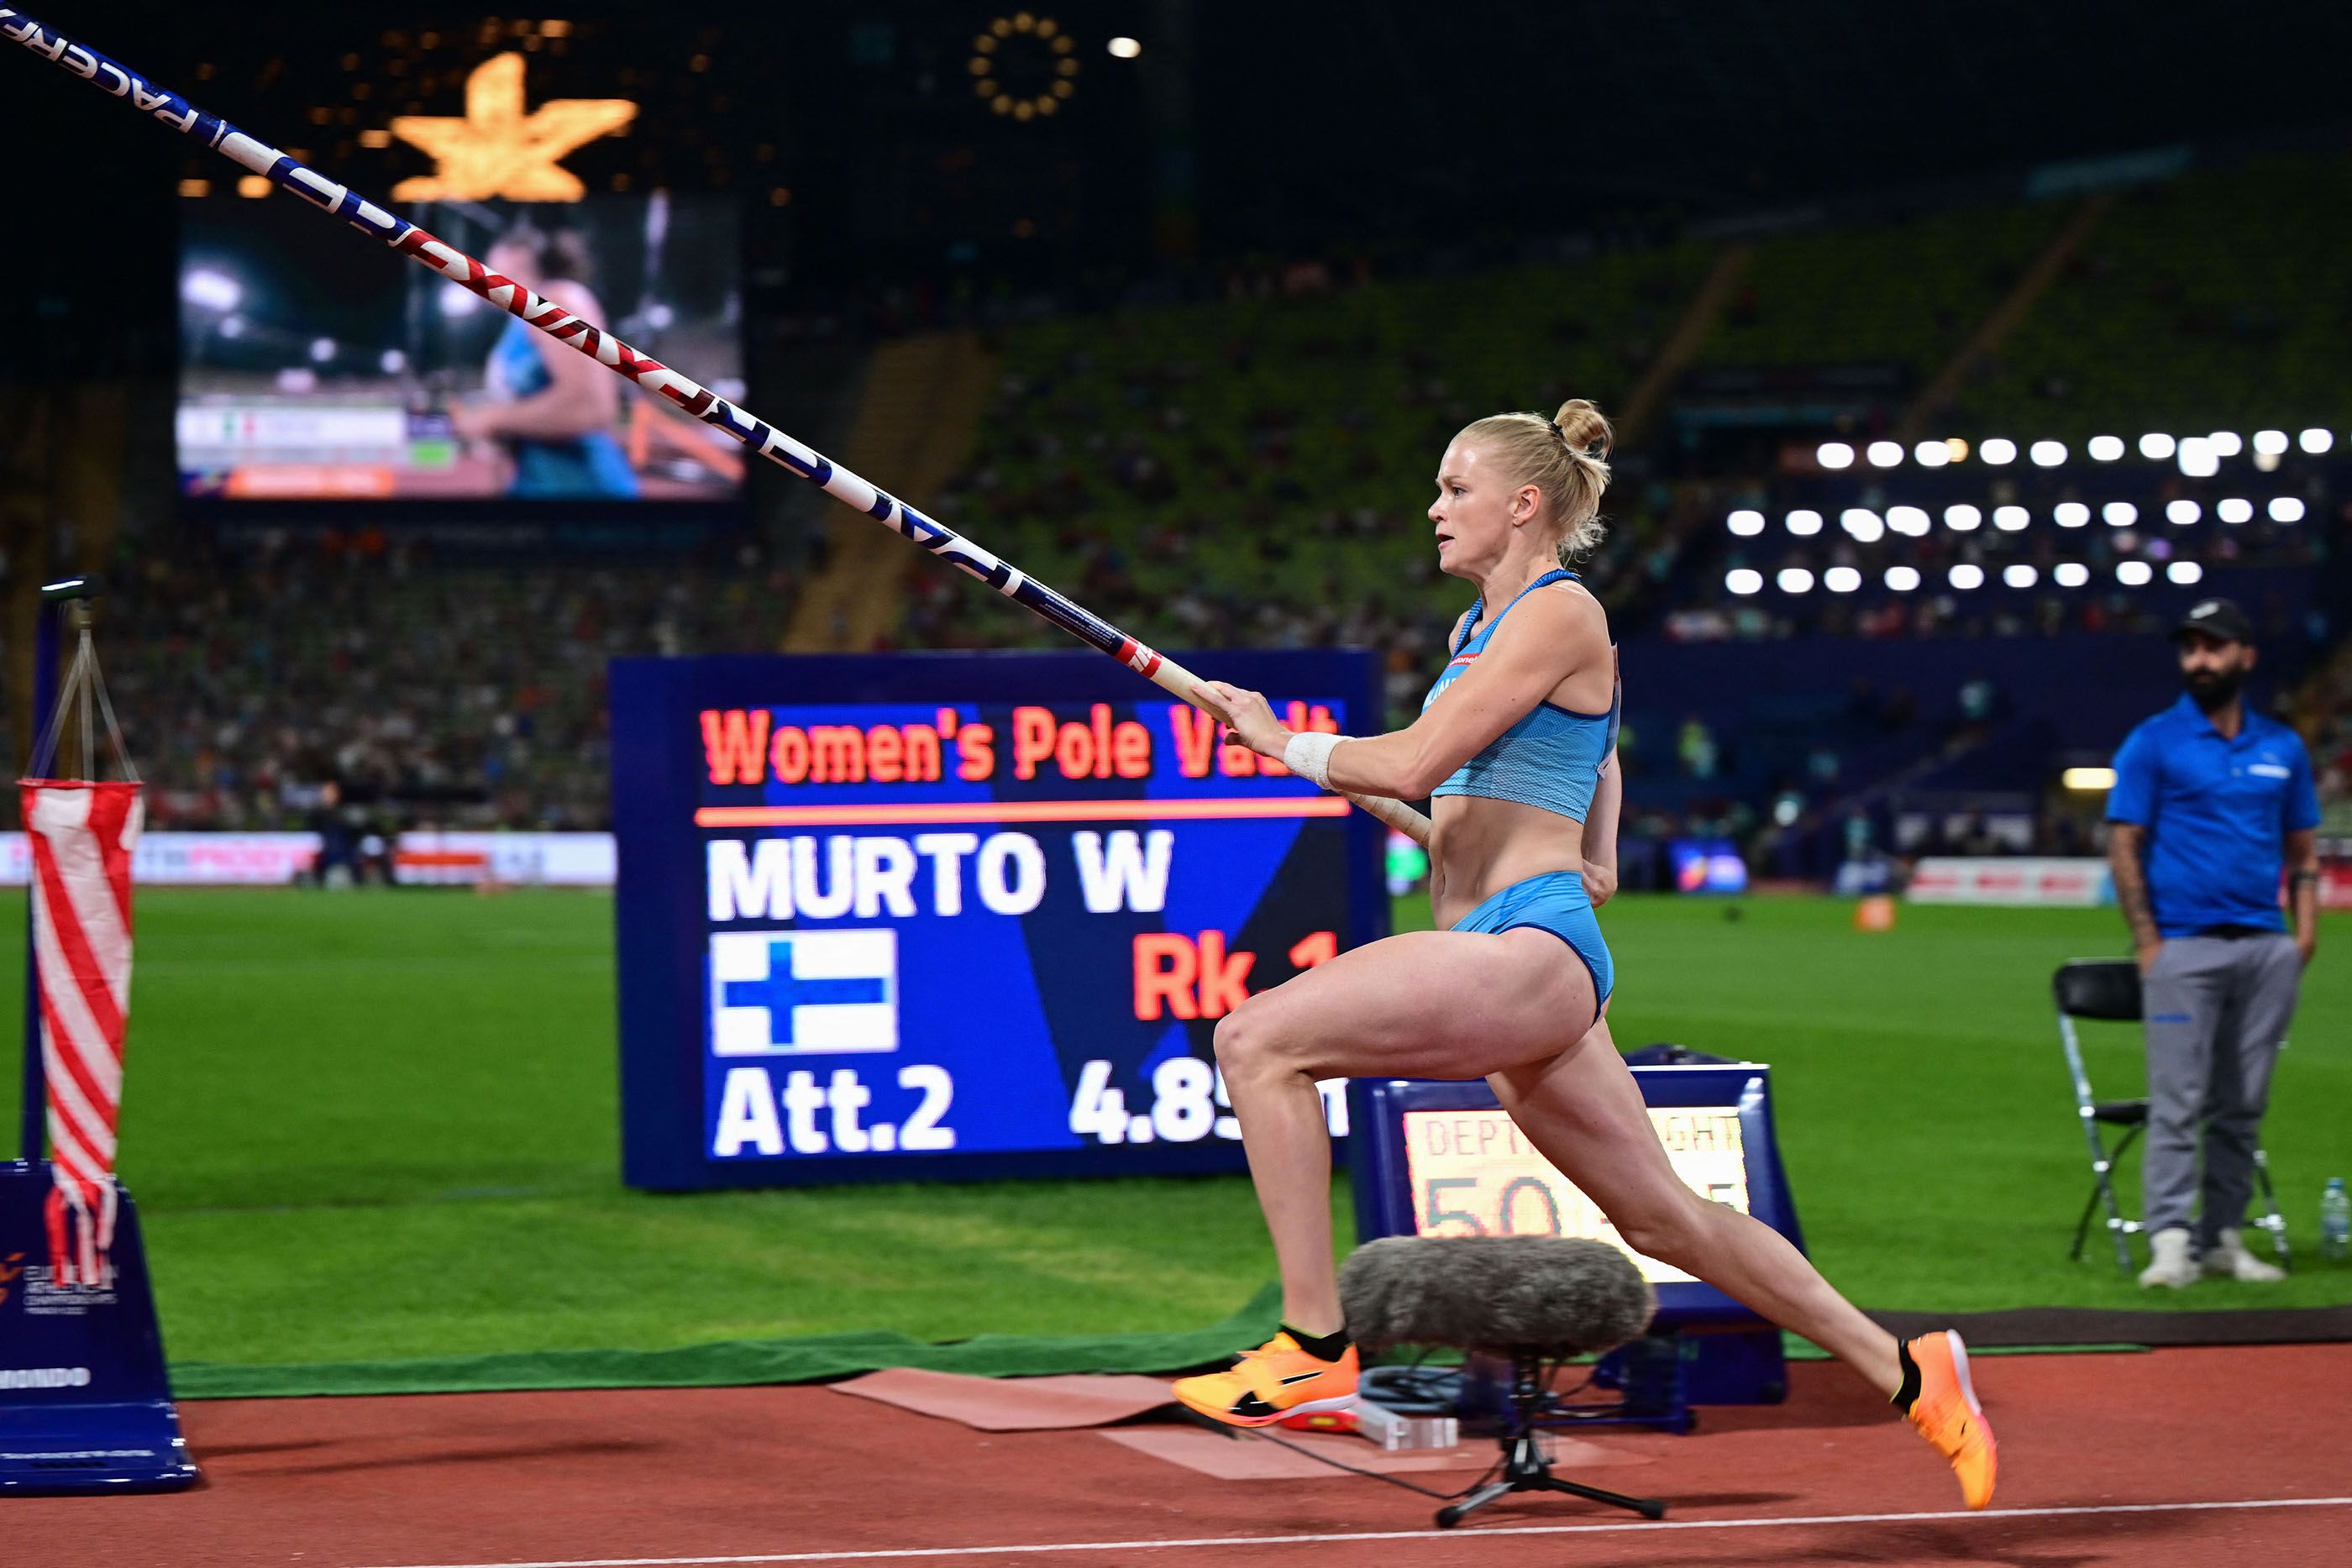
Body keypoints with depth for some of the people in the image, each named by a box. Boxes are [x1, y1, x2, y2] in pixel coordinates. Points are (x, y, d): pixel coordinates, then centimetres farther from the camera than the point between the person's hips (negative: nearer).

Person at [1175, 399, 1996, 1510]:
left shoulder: (1562, 612, -7)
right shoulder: (1479, 625, 21)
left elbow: (1415, 763, -15)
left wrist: (1283, 742, -1)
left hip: (1529, 950, -10)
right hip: (1493, 959, 10)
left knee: (1258, 1038, -21)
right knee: (1663, 1218, 14)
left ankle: (1314, 1349, -22)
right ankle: (1904, 1373, 21)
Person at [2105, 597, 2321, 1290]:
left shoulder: (2282, 747, 13)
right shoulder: (2153, 744, 1)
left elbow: (2302, 847, 18)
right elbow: (2124, 847, 0)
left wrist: (2305, 929, 3)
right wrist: (2148, 940, -9)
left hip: (2266, 947, 4)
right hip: (2184, 946, -4)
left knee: (2244, 1104, 6)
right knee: (2178, 1100, -9)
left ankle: (2222, 1236, 12)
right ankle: (2170, 1240, -11)